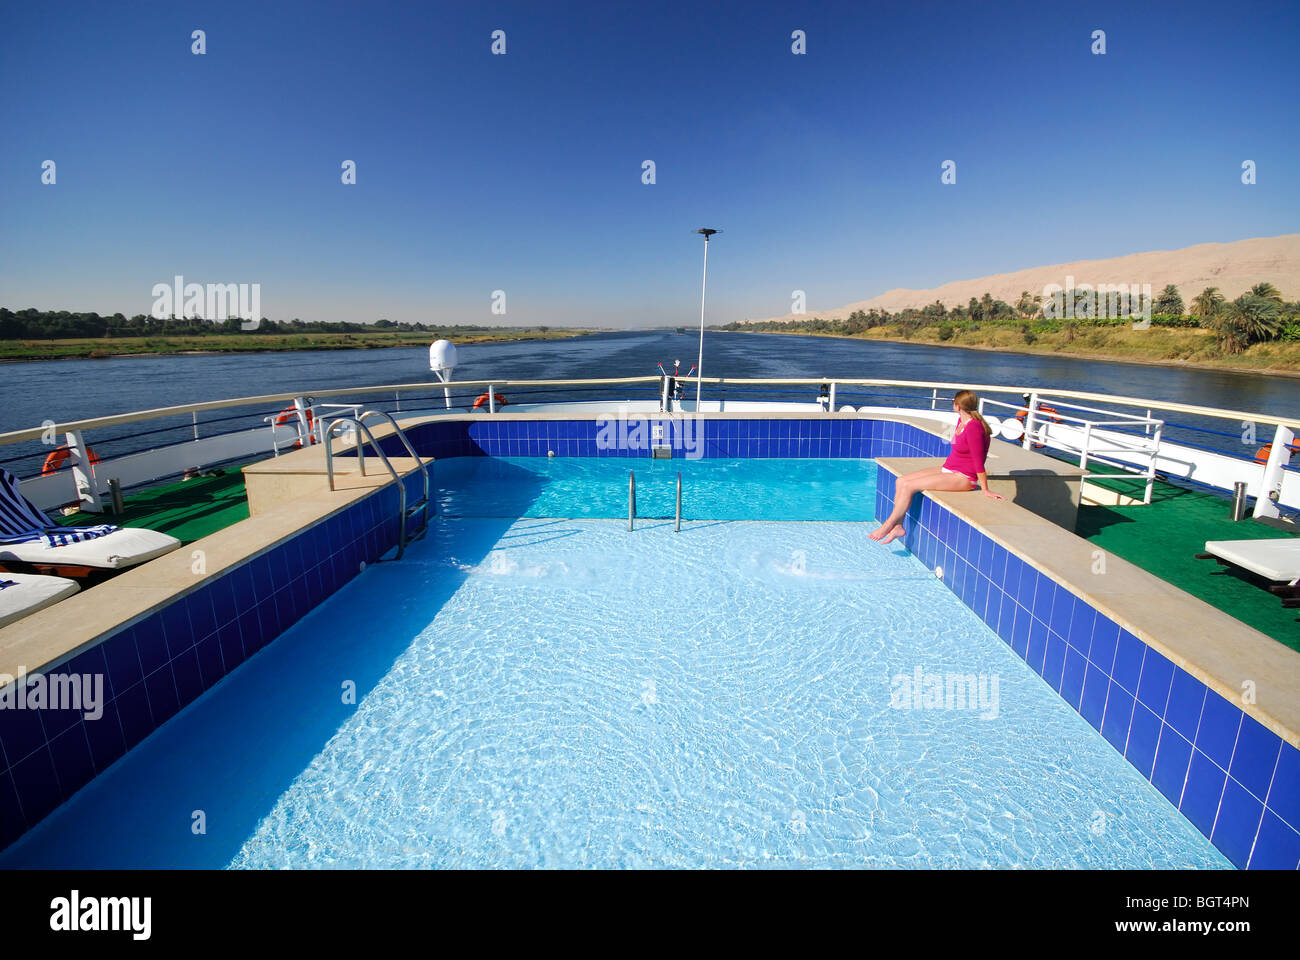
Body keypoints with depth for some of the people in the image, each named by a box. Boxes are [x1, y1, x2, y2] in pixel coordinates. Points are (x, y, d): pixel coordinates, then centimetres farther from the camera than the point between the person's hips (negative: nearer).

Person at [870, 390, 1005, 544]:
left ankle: (888, 526, -7)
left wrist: (986, 490, -15)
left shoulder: (973, 427, -21)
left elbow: (978, 461, -19)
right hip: (948, 469, 9)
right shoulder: (961, 421, 9)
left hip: (963, 478, -9)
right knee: (901, 481, -4)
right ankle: (898, 526, -5)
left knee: (908, 486, -19)